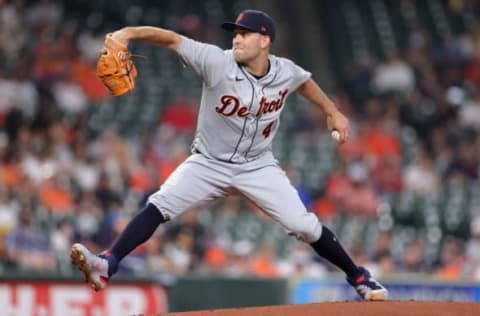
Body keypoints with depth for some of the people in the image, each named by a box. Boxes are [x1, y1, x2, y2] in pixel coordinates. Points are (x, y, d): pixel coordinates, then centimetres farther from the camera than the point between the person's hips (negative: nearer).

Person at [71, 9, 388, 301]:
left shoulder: (286, 72, -11)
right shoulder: (218, 62, -20)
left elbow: (305, 81, 14)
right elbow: (173, 39, -24)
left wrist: (332, 111, 21)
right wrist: (131, 33, -39)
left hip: (258, 166, 1)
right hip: (209, 164, -1)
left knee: (304, 225, -7)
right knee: (159, 206, -20)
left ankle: (358, 277, 13)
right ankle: (106, 267, -23)